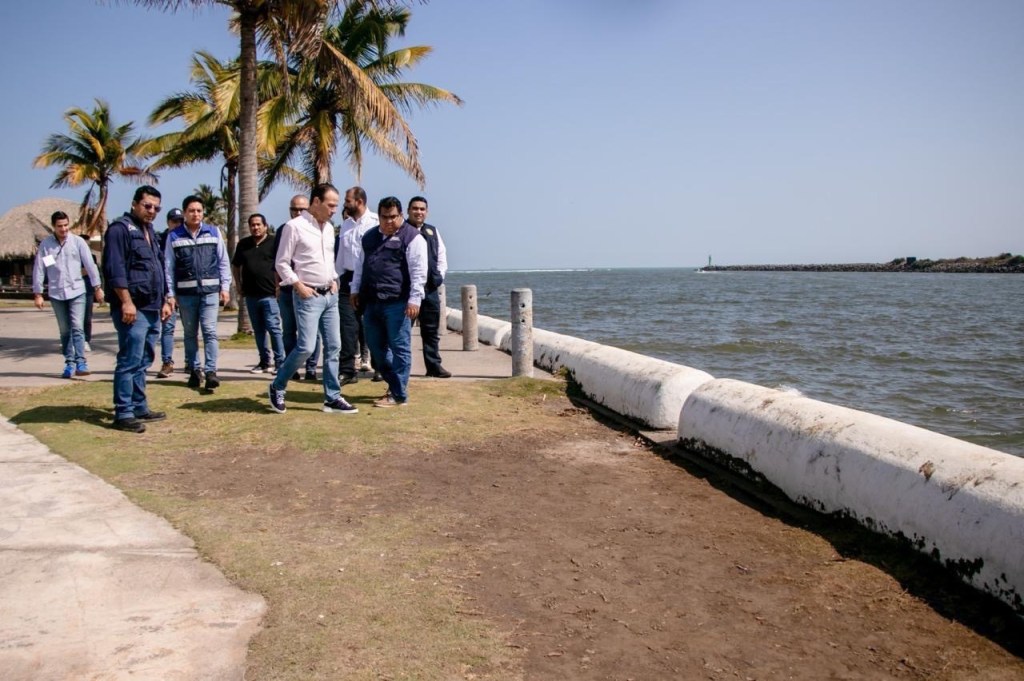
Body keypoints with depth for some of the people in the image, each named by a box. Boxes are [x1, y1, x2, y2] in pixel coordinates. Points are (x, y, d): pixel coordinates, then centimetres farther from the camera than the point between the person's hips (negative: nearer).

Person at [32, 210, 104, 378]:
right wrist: (38, 294, 2)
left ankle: (80, 362, -14)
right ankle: (69, 363, 14)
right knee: (65, 331, 8)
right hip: (56, 294, 2)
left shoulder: (78, 241, -2)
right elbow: (39, 269, 3)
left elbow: (90, 265, -1)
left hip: (77, 291, -2)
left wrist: (97, 287, -2)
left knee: (77, 328, -11)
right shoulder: (45, 244, 1)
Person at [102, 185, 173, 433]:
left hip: (152, 309, 9)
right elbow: (115, 269, -16)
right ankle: (123, 414, -6)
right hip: (133, 308, -9)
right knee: (130, 361, -9)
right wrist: (126, 302, -21)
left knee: (143, 362, 13)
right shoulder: (120, 229, -7)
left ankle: (139, 408, 20)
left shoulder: (150, 232, 21)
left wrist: (164, 301, 21)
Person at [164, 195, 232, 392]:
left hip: (210, 290, -1)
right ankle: (194, 370, 19)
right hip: (185, 292, 1)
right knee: (190, 334, 10)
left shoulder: (213, 232, 6)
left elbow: (223, 261, 8)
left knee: (209, 331, -7)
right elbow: (169, 266, 3)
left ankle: (210, 371, -8)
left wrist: (225, 287, 3)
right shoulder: (174, 236, 3)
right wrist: (170, 294, -1)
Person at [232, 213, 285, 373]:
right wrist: (240, 285, 14)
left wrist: (278, 286, -10)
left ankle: (280, 362, -4)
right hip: (251, 295, 5)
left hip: (269, 295, -5)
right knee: (258, 330, 11)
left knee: (273, 328, -7)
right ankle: (264, 361, 19)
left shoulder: (273, 243, -3)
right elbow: (235, 266, 23)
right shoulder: (243, 244, 13)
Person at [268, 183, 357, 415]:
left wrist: (334, 280, 8)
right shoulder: (294, 226, -8)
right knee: (305, 347, -12)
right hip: (307, 296, -7)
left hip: (330, 295, 7)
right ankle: (277, 387, 10)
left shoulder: (329, 228, 13)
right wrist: (298, 285, -14)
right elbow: (281, 263, -7)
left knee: (333, 347, 6)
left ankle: (332, 398, 12)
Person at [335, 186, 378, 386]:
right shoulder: (345, 225, 14)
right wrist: (337, 280, 14)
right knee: (347, 325, -1)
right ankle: (348, 370, 3)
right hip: (348, 279, 5)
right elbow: (340, 255, 17)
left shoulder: (376, 222, -7)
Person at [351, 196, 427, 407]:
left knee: (400, 349, -2)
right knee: (376, 347, 12)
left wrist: (414, 299, -17)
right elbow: (360, 265, 26)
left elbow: (418, 271, -11)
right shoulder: (369, 237, 18)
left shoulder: (412, 237, -4)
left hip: (397, 303, -7)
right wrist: (356, 289, 21)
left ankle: (399, 395, 4)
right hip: (372, 303, 7)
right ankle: (395, 385, 26)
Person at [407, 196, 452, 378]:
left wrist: (439, 276, 4)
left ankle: (434, 365, 17)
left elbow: (441, 257, 16)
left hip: (430, 288, 5)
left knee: (432, 329, 10)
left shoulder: (432, 232, 13)